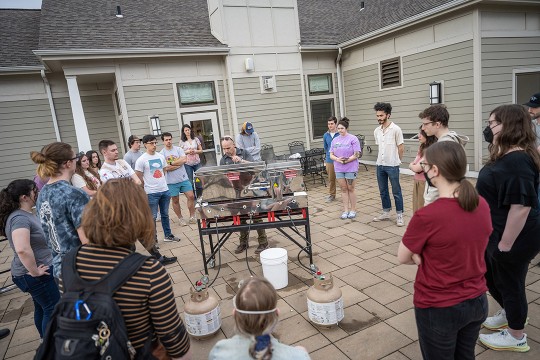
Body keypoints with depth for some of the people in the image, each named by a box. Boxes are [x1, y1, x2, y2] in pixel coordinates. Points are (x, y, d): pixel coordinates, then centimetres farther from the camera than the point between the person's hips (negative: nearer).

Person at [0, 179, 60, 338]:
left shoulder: (26, 214, 7)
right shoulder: (19, 218, -25)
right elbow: (22, 249, -39)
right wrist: (34, 272, -26)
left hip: (39, 273, 10)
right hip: (35, 276, -10)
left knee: (41, 308, 22)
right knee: (53, 309, 2)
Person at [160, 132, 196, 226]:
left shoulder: (178, 149, 3)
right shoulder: (161, 153, -5)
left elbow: (184, 159, -13)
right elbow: (165, 168, -16)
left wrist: (171, 163, -13)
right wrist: (179, 163, -10)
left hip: (184, 178, 2)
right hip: (171, 181, -2)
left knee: (191, 196, -1)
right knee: (175, 200, 8)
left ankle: (192, 217, 14)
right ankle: (181, 218, 24)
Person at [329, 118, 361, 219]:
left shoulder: (353, 139, -6)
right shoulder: (335, 140, 10)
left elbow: (356, 155, -10)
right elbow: (331, 155, 7)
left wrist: (347, 160, -21)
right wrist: (337, 159, -13)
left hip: (351, 168, -4)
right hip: (339, 169, 4)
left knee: (350, 189, 4)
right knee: (343, 189, 8)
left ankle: (353, 210, 17)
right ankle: (345, 210, 16)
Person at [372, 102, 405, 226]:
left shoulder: (396, 129, -11)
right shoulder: (376, 131, 7)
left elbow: (401, 148, -5)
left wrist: (395, 161, 4)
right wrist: (382, 159, 14)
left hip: (392, 166, -6)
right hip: (380, 165, 6)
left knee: (396, 192, 3)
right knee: (383, 191, 14)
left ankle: (400, 215, 14)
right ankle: (386, 213, 27)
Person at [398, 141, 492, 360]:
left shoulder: (426, 216, -29)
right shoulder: (482, 205, -9)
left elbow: (403, 257, -13)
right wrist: (428, 256, -7)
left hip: (439, 309, -5)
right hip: (477, 302, 6)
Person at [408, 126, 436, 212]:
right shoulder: (422, 147, 9)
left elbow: (416, 168, -19)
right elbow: (412, 165, 11)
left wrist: (412, 165, 2)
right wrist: (413, 165, -11)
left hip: (425, 183, -8)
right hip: (417, 182, 8)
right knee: (417, 211, 16)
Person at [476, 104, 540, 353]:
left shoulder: (517, 160, -26)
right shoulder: (507, 156, 7)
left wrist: (505, 243, -25)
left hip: (514, 238, -10)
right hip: (496, 233, 10)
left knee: (509, 284, 9)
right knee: (490, 275, 24)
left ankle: (516, 337, 32)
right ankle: (508, 314, 49)